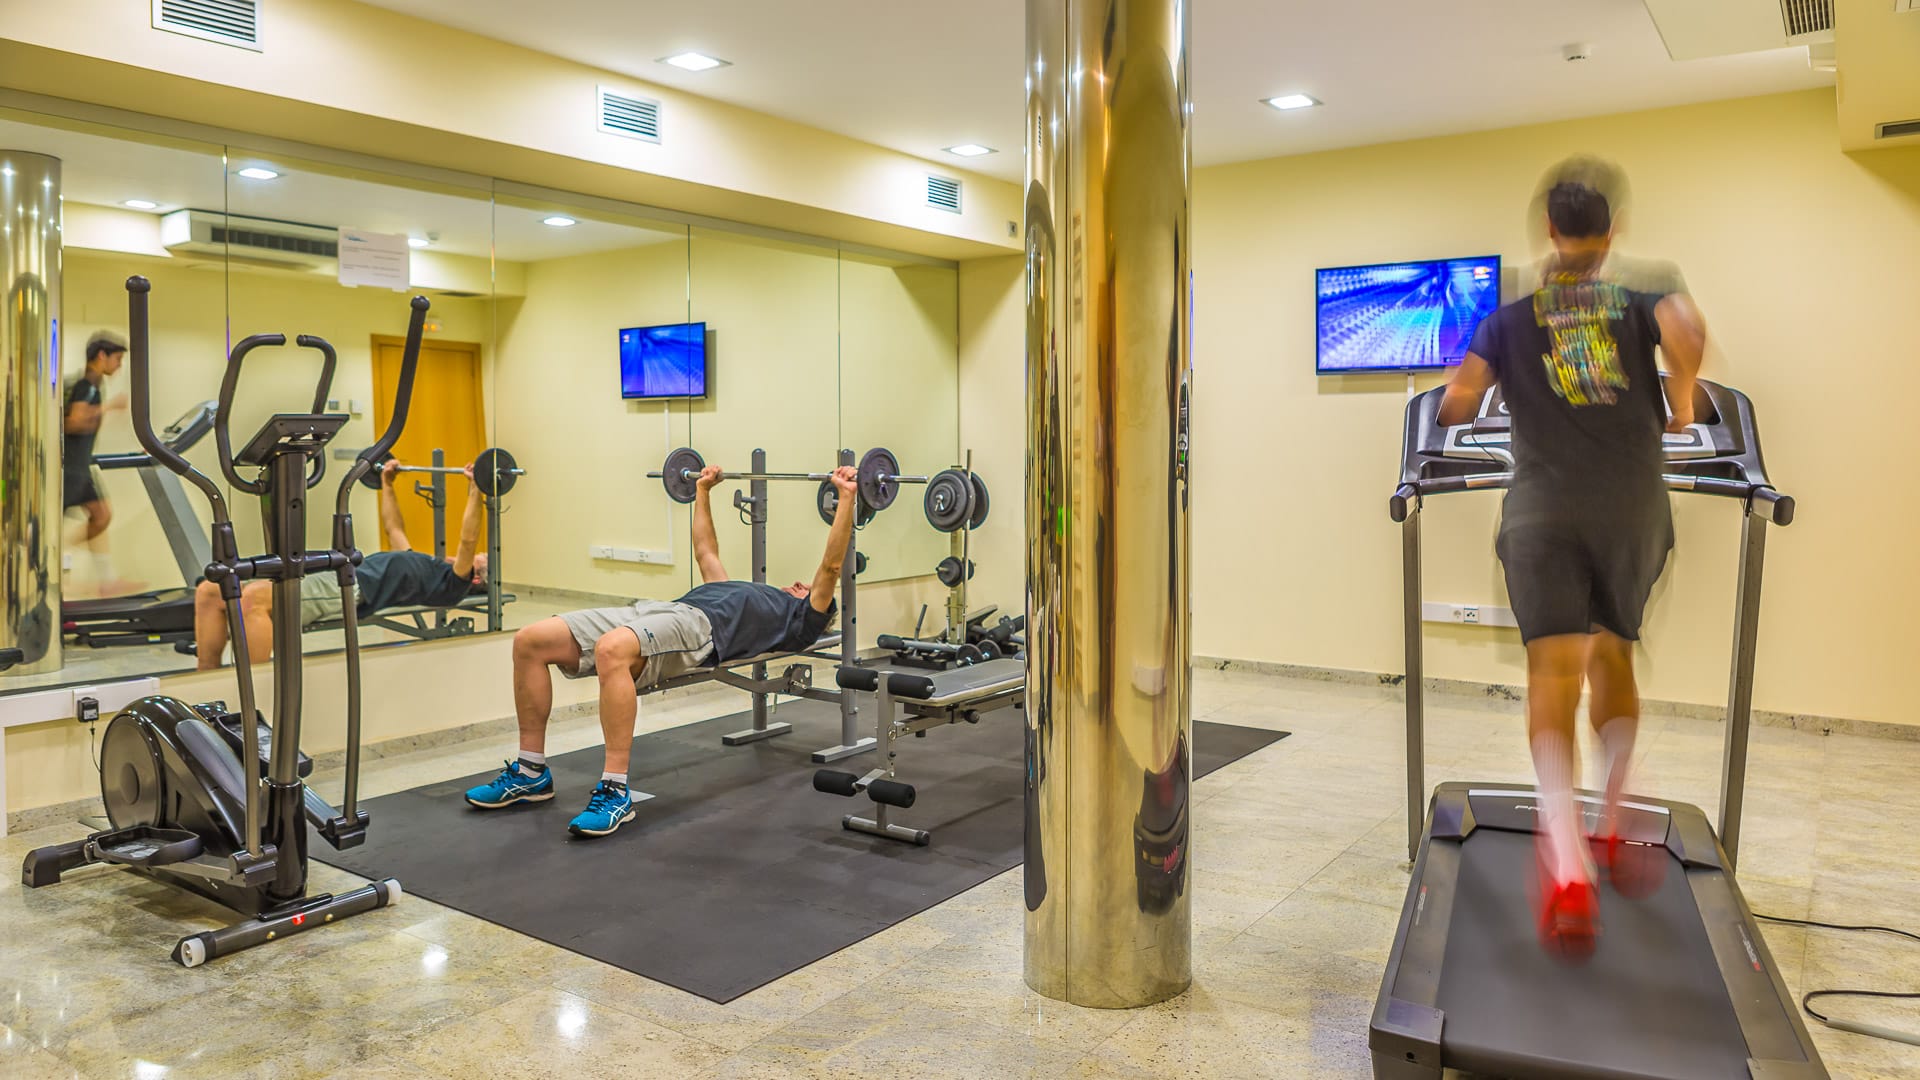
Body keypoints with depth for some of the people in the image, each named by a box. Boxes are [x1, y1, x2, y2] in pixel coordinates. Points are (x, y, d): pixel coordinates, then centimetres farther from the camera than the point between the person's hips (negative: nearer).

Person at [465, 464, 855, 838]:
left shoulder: (801, 619, 20)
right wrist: (702, 491, 52)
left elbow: (831, 568, 10)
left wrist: (846, 496, 8)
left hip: (696, 626, -8)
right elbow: (706, 554, 50)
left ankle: (615, 792, -35)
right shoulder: (743, 594, 41)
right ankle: (531, 772, -2)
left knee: (611, 651, -42)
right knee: (530, 642, -9)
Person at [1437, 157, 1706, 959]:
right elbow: (1688, 332, -9)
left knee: (1554, 669, -10)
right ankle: (1613, 827, 9)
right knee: (1612, 657, 19)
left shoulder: (1509, 311, 15)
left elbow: (1459, 400, 3)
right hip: (1633, 505, 1)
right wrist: (1680, 408, 8)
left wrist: (1458, 412, 27)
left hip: (1543, 507, -1)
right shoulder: (1641, 295, 15)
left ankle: (1567, 863, -28)